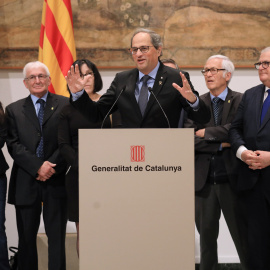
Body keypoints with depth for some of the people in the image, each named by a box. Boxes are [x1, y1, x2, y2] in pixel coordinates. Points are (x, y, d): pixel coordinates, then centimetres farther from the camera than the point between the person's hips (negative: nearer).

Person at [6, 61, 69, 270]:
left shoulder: (65, 105, 4)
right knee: (26, 236, 8)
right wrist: (38, 166, -13)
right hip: (26, 182, 2)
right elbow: (13, 145, 0)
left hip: (56, 180, -2)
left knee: (57, 236, 3)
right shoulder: (14, 110, 10)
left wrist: (53, 166, -14)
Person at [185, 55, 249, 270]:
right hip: (204, 181, 3)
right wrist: (220, 144, -13)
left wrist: (206, 132, -9)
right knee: (207, 236, 12)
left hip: (232, 180, -3)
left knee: (242, 236, 3)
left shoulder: (240, 101, -1)